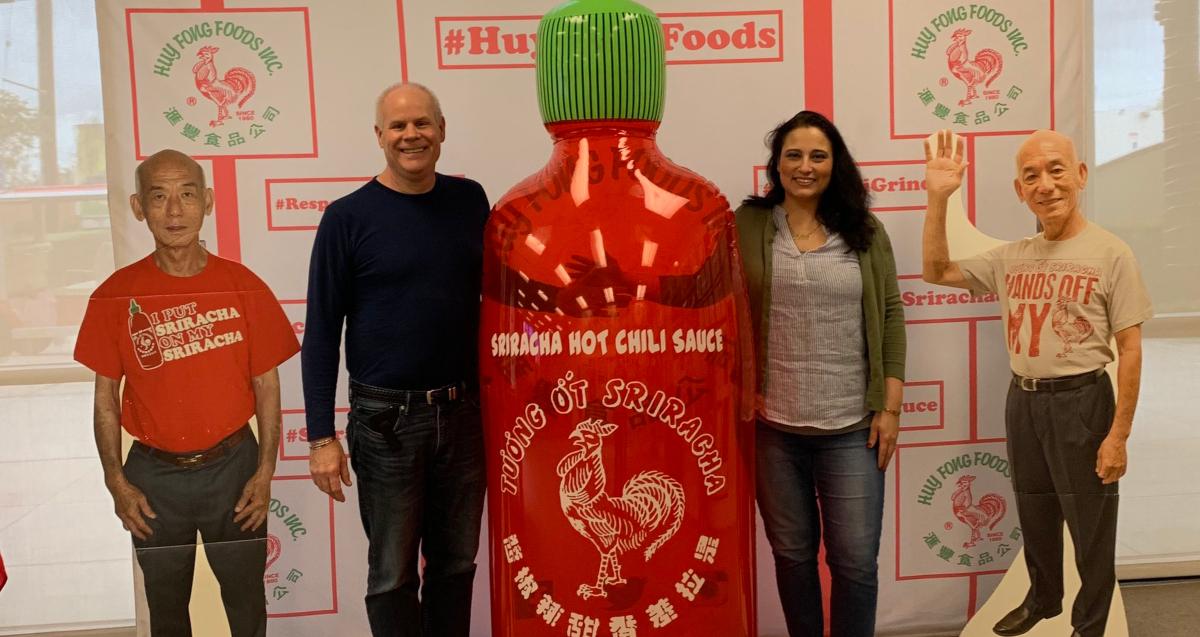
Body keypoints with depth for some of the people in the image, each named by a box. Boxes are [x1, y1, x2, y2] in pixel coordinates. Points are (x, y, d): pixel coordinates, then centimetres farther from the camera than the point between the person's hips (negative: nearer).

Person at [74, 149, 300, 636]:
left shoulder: (244, 287, -7)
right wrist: (116, 481, -2)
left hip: (233, 466, 0)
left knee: (246, 596, 15)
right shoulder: (116, 295, -7)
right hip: (154, 474, 1)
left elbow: (266, 384, -2)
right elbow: (106, 394, 0)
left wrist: (265, 472, -5)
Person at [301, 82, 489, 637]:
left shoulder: (469, 200, 4)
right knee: (393, 575, 8)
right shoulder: (348, 217, -6)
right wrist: (321, 437, -9)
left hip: (465, 412, 3)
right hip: (385, 419, -3)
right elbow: (321, 333, -5)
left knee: (457, 562, 14)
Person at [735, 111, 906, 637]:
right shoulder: (746, 226, 1)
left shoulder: (865, 231, 5)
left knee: (856, 560, 4)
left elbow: (890, 317, 4)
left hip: (851, 426, 1)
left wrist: (890, 407, -1)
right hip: (772, 424, 0)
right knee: (792, 552, 13)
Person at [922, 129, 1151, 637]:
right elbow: (935, 271, 6)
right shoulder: (1011, 258, 4)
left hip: (1082, 402, -5)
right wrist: (938, 198, -5)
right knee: (1035, 518, 21)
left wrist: (1119, 434, -14)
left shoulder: (1110, 253, -10)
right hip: (1023, 401, 5)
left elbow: (1130, 349, -11)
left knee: (1090, 528, 9)